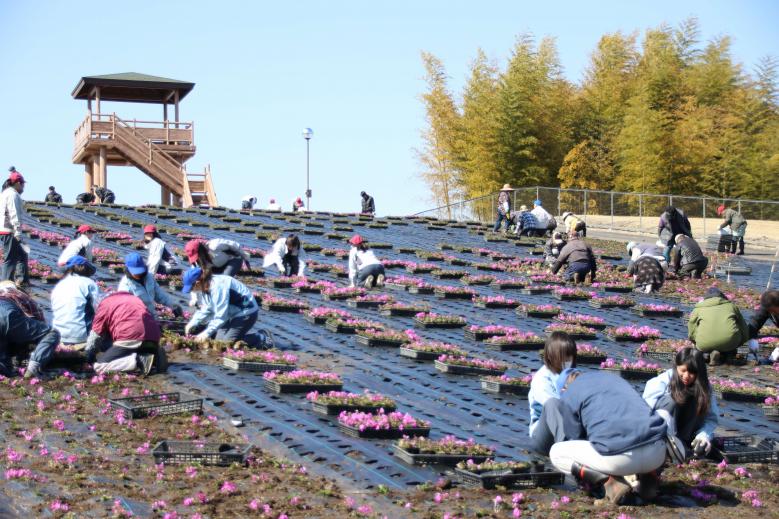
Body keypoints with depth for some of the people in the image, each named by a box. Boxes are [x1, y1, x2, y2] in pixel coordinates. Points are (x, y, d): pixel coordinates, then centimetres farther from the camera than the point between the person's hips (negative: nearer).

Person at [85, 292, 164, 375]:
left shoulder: (105, 304, 17)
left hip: (131, 338, -7)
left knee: (99, 366, 0)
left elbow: (95, 336, 17)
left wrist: (89, 356, 30)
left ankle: (138, 360, -17)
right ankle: (155, 357, 3)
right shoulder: (133, 299, 35)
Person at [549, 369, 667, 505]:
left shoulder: (567, 397, 15)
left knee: (556, 453, 18)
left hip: (620, 458, -5)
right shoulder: (614, 378, 32)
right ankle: (647, 476, 14)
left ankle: (609, 480, -4)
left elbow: (574, 438, 19)